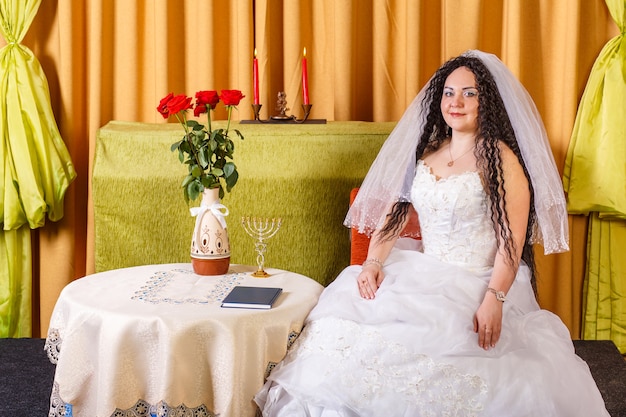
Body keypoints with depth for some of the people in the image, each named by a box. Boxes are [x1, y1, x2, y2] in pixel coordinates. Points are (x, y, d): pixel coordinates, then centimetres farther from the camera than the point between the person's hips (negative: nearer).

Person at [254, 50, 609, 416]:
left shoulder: (499, 158, -7)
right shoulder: (426, 152, 12)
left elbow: (512, 238, -13)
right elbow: (393, 211, 12)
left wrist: (494, 300, -25)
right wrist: (374, 262, -4)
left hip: (478, 286, -5)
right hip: (425, 277, 6)